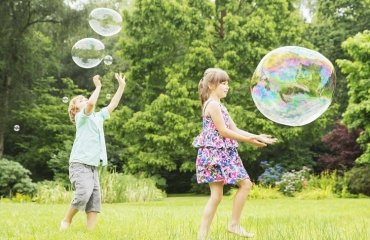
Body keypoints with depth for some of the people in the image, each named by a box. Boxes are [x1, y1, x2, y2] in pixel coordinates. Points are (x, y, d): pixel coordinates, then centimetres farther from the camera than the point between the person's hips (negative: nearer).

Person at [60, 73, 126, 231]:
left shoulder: (98, 117, 21)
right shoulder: (81, 116, -1)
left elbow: (112, 105, 23)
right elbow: (91, 103, -21)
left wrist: (121, 86, 19)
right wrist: (98, 86, -11)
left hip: (93, 166, 8)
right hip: (80, 164, -8)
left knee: (95, 200, -2)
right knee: (84, 193, -24)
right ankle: (67, 220, -4)